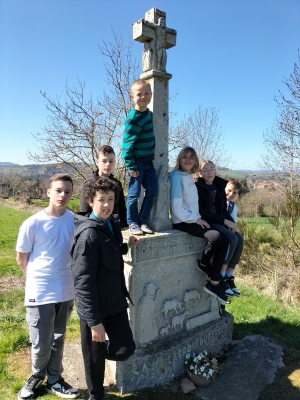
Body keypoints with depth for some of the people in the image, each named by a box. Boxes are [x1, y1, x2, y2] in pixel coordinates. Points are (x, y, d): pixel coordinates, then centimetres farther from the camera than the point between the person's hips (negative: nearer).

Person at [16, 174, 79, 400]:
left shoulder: (75, 220, -6)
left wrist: (63, 277, 5)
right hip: (40, 293, -3)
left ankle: (54, 380, 42)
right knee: (41, 344, 10)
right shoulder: (33, 224, -15)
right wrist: (39, 279, 6)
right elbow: (21, 258, -2)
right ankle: (37, 376, 41)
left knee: (58, 340, 20)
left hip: (66, 291, 3)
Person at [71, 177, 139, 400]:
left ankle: (98, 350, 37)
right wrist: (94, 321, -20)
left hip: (116, 301, 7)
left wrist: (126, 247, 5)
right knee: (95, 356, 12)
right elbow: (84, 281, -22)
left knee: (126, 349, 6)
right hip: (95, 306, -7)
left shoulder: (113, 225, 3)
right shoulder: (88, 234, -22)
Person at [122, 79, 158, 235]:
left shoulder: (148, 113, 8)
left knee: (152, 192, 7)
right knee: (134, 194, 1)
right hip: (137, 162, -8)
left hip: (149, 161, 8)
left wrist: (151, 158, 17)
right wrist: (131, 166, -17)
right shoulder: (133, 119, -17)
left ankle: (143, 221, 18)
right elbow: (127, 143, -17)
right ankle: (133, 223, 15)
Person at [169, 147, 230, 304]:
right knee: (215, 236, -28)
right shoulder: (177, 177, -12)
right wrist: (196, 219, -16)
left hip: (193, 219, 9)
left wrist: (198, 218, 4)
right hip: (182, 222, -9)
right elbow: (177, 207, -19)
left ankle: (214, 283, -1)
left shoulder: (189, 177, 15)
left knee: (224, 240, -5)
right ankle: (204, 264, 2)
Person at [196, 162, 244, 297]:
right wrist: (225, 221, -21)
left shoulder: (219, 187, 10)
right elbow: (202, 212, -18)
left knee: (240, 239, -16)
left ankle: (229, 276, -5)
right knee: (232, 239, -25)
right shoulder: (198, 188, -10)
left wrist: (231, 221, -9)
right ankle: (220, 278, -14)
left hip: (218, 221, 7)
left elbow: (223, 209, 11)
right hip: (205, 222, -6)